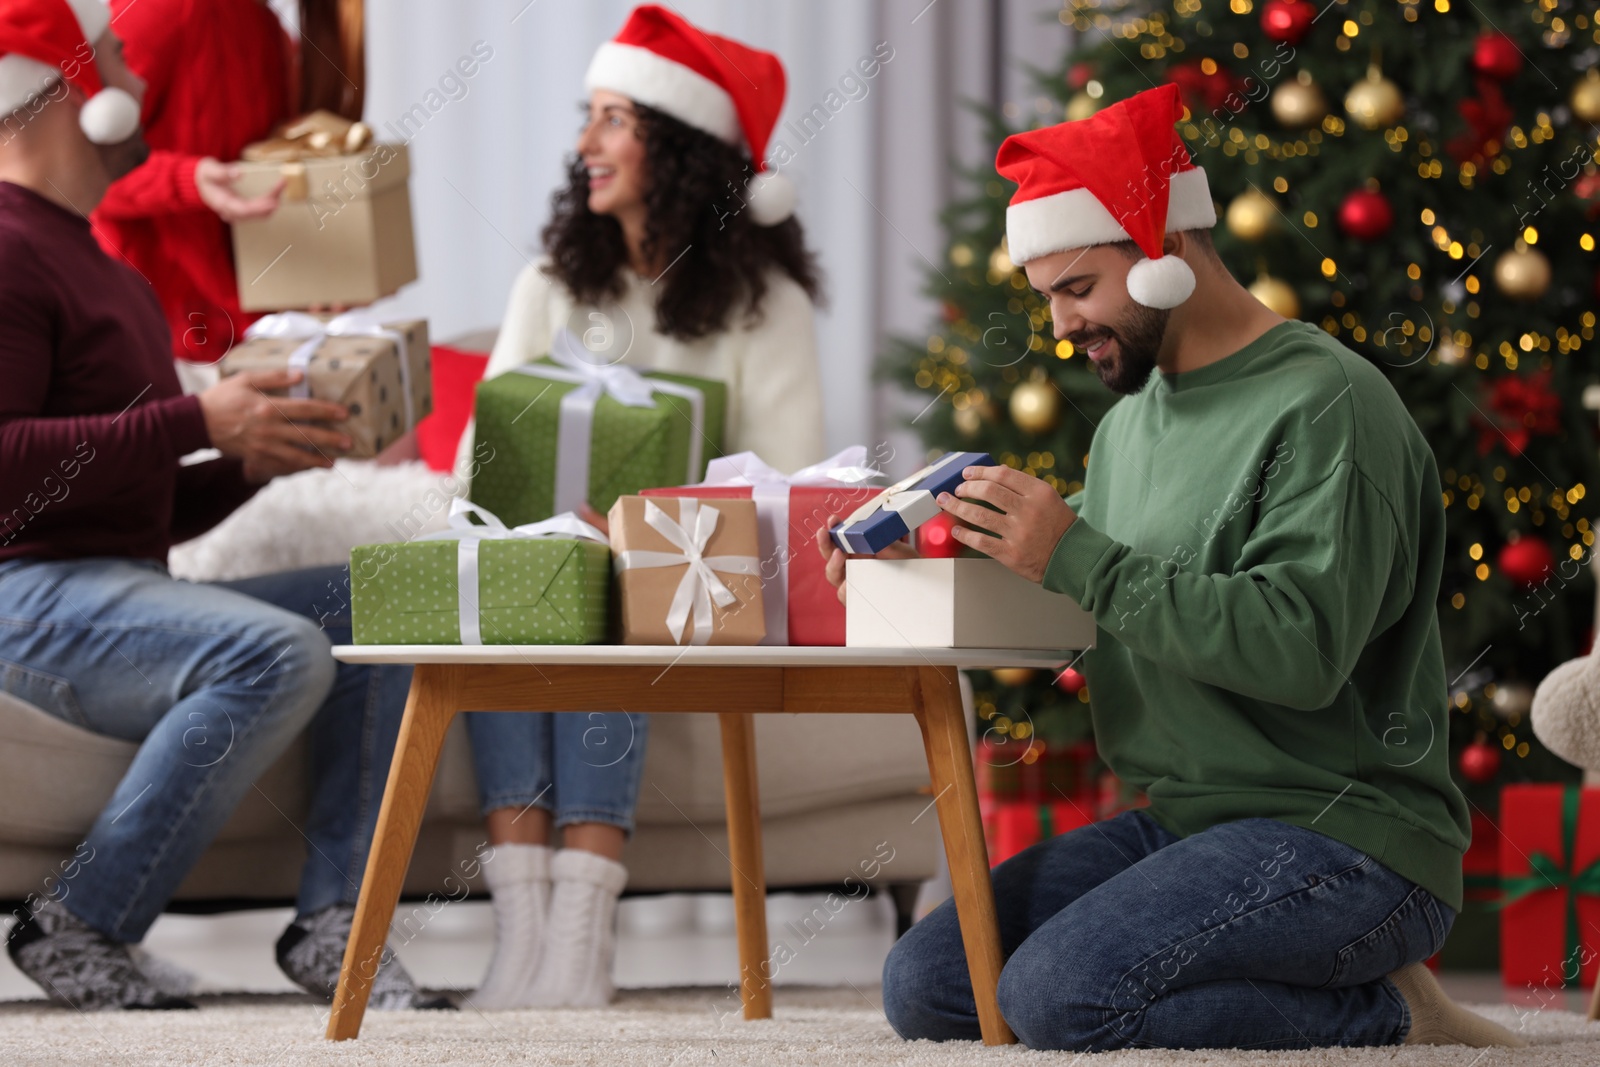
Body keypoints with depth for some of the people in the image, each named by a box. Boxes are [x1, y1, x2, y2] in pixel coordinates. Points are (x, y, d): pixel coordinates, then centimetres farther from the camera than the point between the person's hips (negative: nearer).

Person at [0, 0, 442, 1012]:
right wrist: (197, 421, -18)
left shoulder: (102, 270, 26)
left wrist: (252, 463, 8)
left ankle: (332, 919, -13)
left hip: (129, 592, 10)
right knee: (279, 654, -31)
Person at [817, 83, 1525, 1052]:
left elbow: (1304, 648, -24)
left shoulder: (1325, 403, -13)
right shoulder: (1132, 417, 16)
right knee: (927, 987, -2)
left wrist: (1078, 560, -23)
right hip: (1184, 825, 10)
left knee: (1061, 991, -28)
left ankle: (1384, 1018, -7)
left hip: (1343, 835, -10)